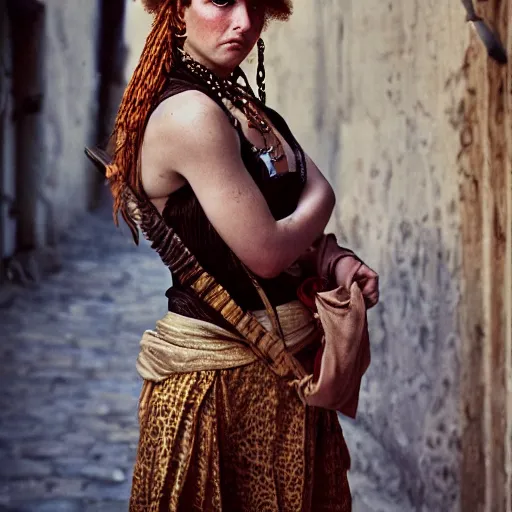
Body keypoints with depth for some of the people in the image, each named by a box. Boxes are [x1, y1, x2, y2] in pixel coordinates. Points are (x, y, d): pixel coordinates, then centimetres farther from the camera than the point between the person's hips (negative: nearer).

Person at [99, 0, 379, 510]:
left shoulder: (245, 106, 8)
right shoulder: (189, 113, -20)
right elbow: (266, 252, -22)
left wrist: (335, 260, -5)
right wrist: (320, 195, -3)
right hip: (224, 384, -9)